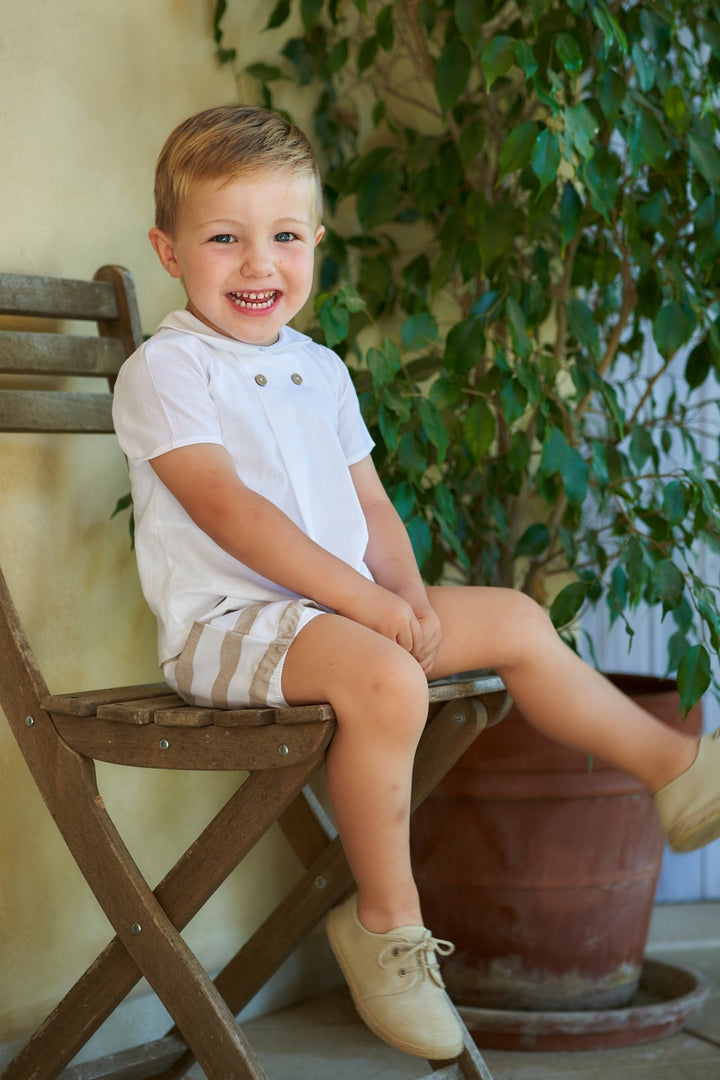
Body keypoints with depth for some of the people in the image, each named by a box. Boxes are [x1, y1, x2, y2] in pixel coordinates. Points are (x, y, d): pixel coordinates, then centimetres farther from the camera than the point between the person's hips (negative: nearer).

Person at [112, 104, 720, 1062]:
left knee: (516, 620, 8)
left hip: (347, 604, 8)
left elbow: (368, 500, 16)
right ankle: (386, 921, -18)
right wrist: (364, 600, -24)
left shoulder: (319, 368, 15)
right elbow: (230, 509, -21)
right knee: (384, 679, -34)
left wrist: (407, 590, -5)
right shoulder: (164, 370, -10)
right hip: (226, 622, -8)